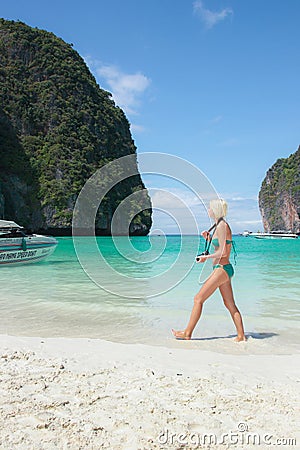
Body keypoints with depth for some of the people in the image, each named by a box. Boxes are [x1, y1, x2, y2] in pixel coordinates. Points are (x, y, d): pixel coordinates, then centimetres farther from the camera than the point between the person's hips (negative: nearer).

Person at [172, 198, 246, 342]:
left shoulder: (222, 226, -15)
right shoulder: (221, 225, 14)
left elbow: (223, 253, -19)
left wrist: (206, 257, -8)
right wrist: (209, 238, 10)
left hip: (221, 269, -10)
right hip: (224, 268, 10)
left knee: (198, 299, -3)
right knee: (230, 304, 12)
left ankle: (187, 333, 6)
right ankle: (241, 336, 16)